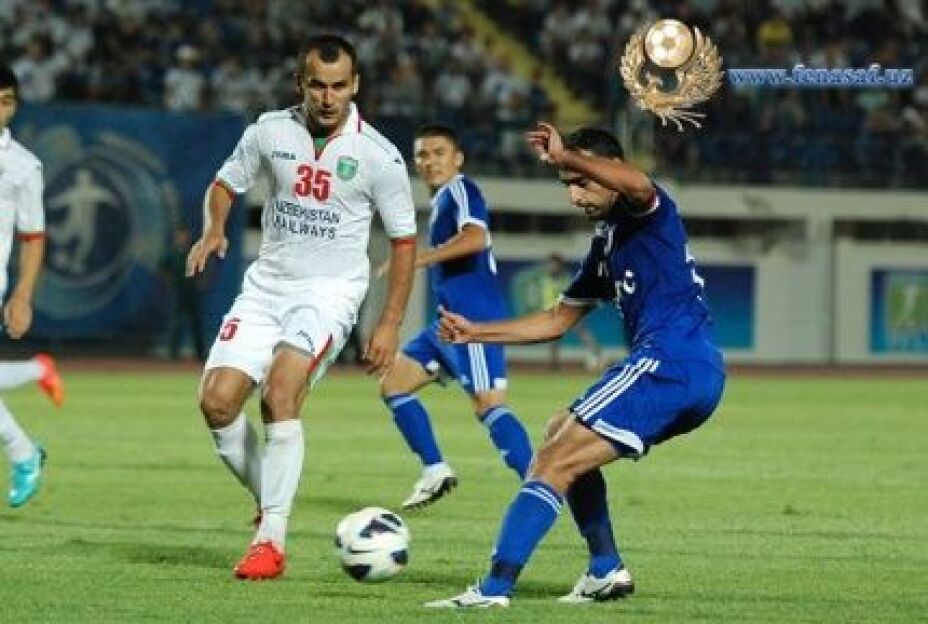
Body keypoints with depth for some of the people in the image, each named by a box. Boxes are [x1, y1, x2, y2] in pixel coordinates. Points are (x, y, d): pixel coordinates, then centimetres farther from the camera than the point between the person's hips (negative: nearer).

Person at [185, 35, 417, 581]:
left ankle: (272, 541, -22)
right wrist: (213, 232, -6)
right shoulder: (270, 132, 0)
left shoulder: (379, 156, -8)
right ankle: (271, 504, 14)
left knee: (279, 394, -26)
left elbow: (404, 241, 0)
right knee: (217, 401, -10)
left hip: (330, 291, -4)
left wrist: (391, 325, -4)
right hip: (267, 285, 4)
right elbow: (226, 184, 16)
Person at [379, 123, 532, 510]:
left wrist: (417, 259, -29)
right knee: (393, 384, 13)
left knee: (488, 405, -20)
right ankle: (435, 472, 16)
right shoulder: (441, 200, 21)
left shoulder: (460, 190, -8)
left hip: (474, 319, -11)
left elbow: (475, 237, -28)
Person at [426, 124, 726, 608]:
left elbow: (637, 185, -31)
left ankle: (495, 588, -21)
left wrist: (563, 156, -29)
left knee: (554, 463, -13)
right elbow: (557, 321, 31)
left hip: (669, 362, -10)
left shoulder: (648, 213, -2)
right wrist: (475, 332, 26)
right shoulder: (607, 242, 25)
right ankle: (606, 571, 19)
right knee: (562, 437, 26)